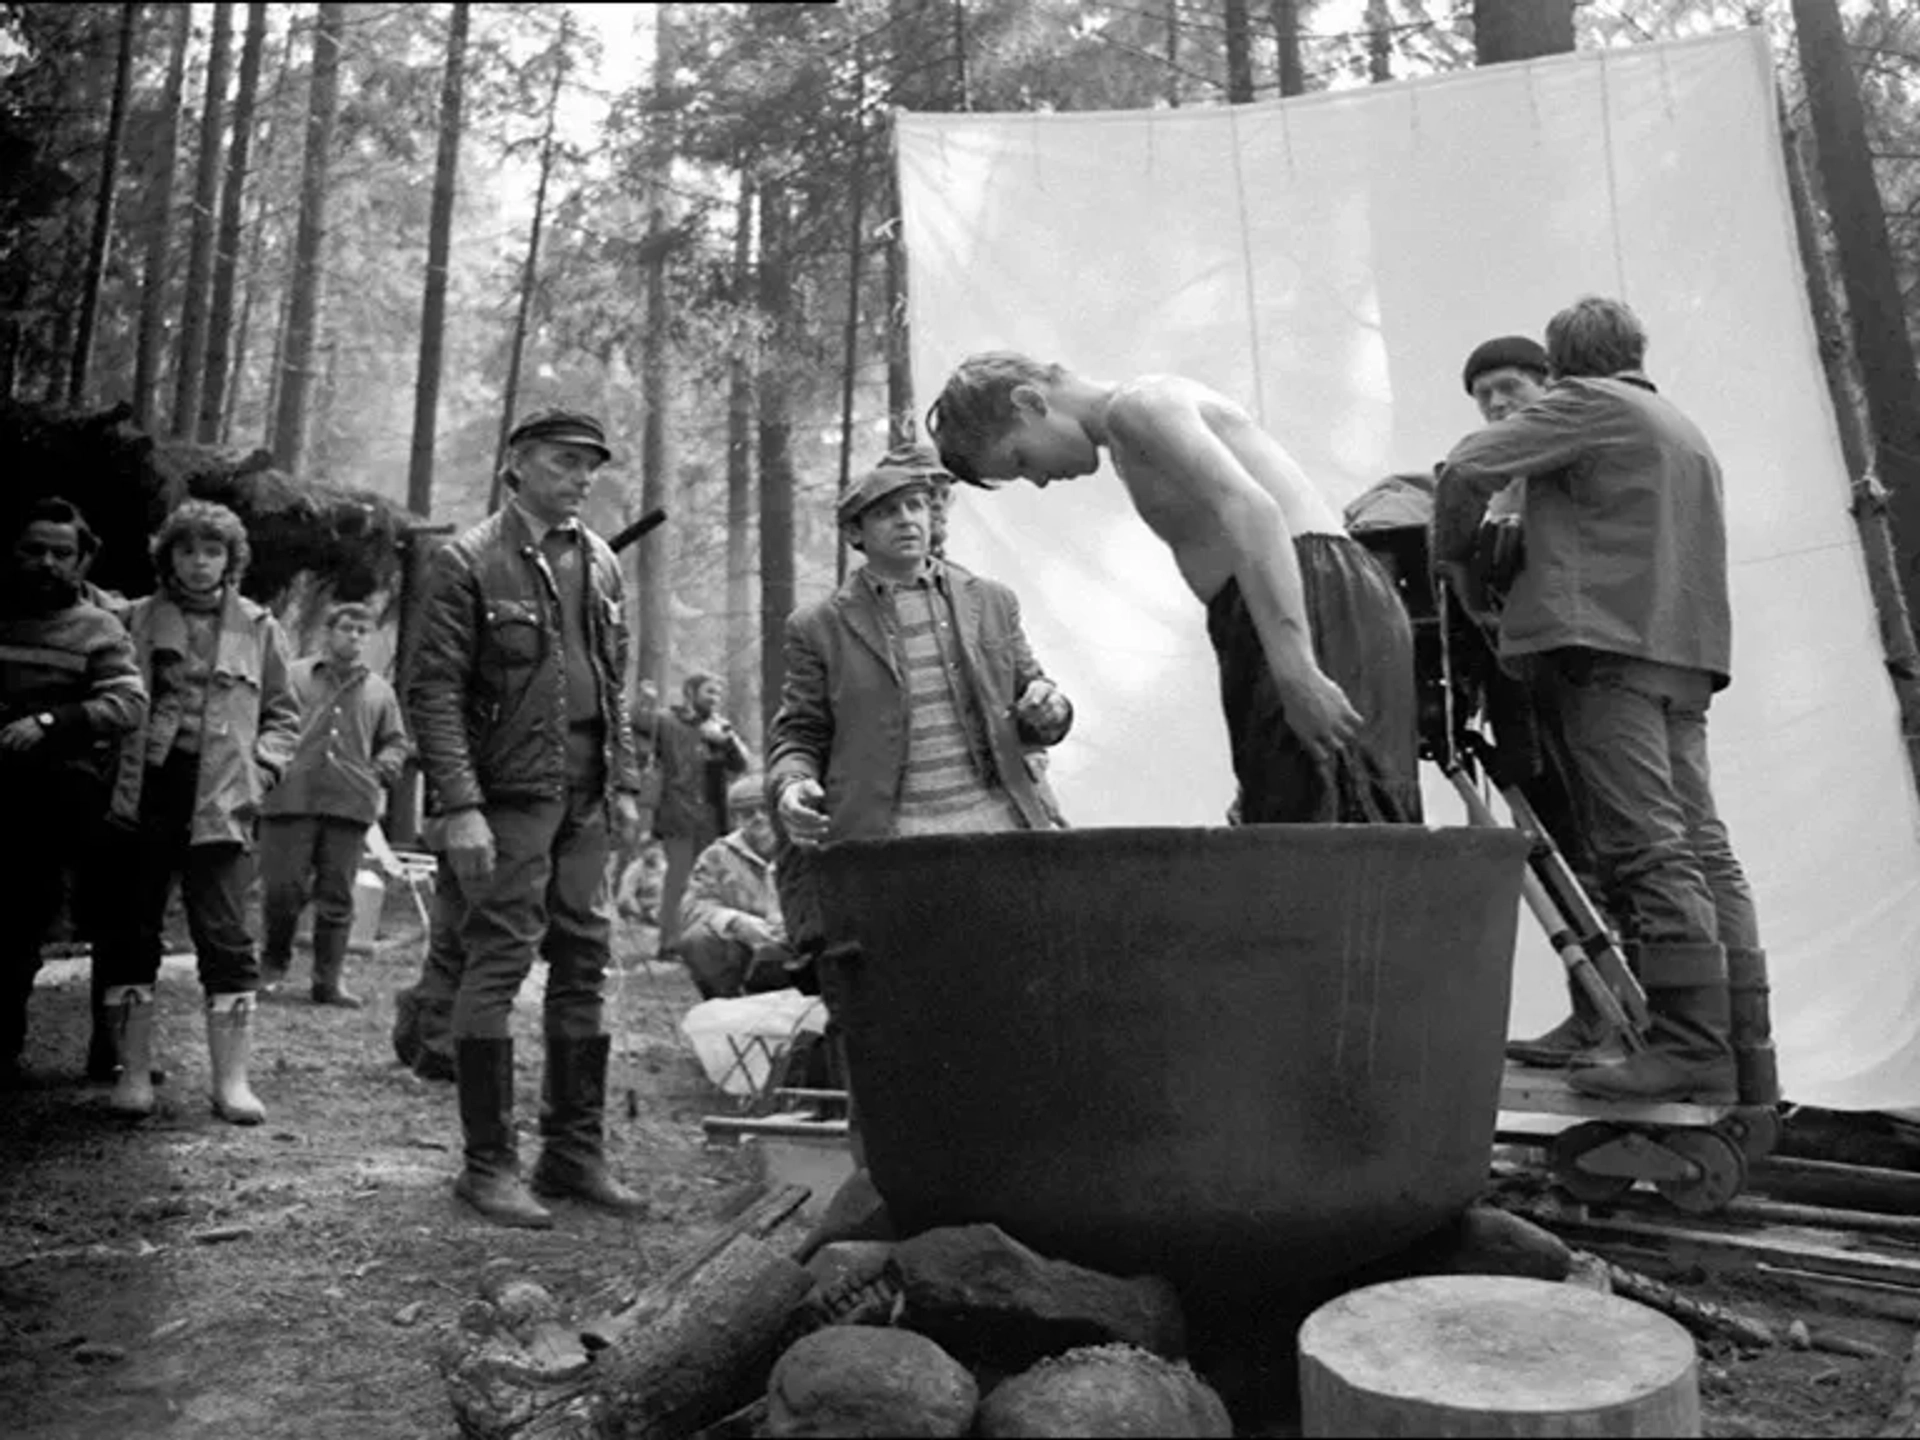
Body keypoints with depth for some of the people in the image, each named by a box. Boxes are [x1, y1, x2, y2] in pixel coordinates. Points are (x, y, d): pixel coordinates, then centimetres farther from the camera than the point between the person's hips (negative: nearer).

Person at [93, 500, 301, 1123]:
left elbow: (283, 715, 11)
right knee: (130, 933, 5)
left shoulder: (258, 628, 8)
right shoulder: (136, 620, 10)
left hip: (219, 805, -1)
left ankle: (232, 1078, 4)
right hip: (142, 797, 1)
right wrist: (115, 777, 1)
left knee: (226, 937, -3)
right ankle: (134, 1071, 17)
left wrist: (261, 770, -4)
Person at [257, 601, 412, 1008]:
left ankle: (329, 979, 12)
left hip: (351, 803, 2)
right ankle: (273, 961, 23)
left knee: (337, 897, 4)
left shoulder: (379, 691, 17)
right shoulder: (293, 676, 8)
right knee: (282, 888, -1)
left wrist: (388, 761, 2)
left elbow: (396, 741, 22)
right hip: (291, 796, -2)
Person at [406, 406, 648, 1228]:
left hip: (584, 801, 6)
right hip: (508, 798, -6)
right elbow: (433, 692, -9)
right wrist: (459, 807, -17)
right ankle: (488, 1165, 10)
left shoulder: (600, 565, 13)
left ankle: (575, 1153, 19)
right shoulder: (468, 562, -4)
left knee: (584, 967, 8)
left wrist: (624, 784, 9)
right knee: (497, 968, -2)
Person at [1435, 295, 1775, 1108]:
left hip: (1604, 643, -8)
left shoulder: (1585, 403, 4)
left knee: (1644, 845, -13)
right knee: (1701, 844, 5)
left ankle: (1690, 1046, -15)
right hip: (1685, 653, 8)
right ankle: (1746, 1054, 5)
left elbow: (1469, 470, -6)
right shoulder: (1687, 432, 30)